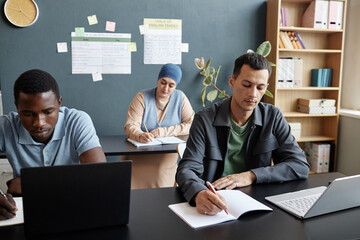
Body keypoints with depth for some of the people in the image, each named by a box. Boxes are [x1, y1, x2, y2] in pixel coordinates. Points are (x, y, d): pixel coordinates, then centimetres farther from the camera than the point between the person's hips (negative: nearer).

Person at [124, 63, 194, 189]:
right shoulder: (142, 97, 0)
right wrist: (140, 136, -33)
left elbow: (191, 125, -3)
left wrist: (164, 132, -13)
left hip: (167, 156, 1)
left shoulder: (180, 98, 5)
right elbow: (131, 126, -9)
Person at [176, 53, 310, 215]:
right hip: (214, 204, 0)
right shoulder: (205, 120, -6)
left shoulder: (273, 117, 2)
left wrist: (251, 176, -15)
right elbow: (187, 169, -12)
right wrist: (199, 194, -36)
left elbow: (301, 166, -1)